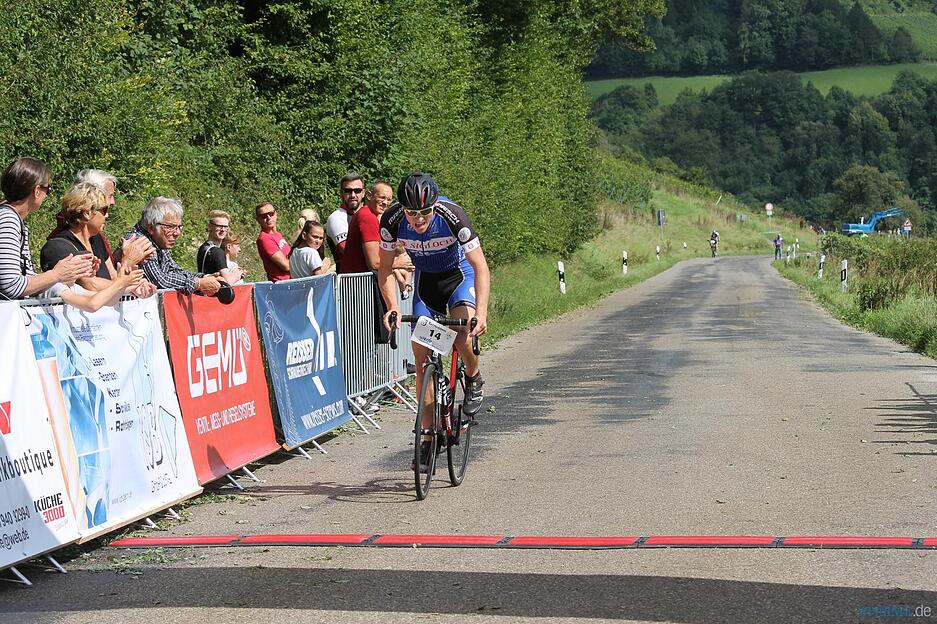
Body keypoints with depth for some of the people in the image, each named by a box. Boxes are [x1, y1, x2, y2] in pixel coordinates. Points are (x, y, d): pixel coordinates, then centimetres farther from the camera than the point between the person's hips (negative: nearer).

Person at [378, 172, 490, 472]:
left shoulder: (452, 216, -33)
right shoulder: (392, 220, -26)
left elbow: (480, 267, -32)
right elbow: (385, 269, -13)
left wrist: (481, 312, -44)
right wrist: (392, 307, -29)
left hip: (460, 274, -3)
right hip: (425, 280, 3)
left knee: (463, 331, -30)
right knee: (421, 355, -5)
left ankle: (474, 379, 3)